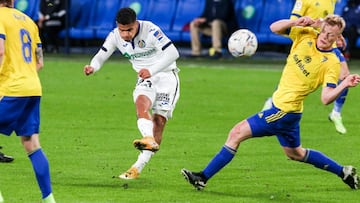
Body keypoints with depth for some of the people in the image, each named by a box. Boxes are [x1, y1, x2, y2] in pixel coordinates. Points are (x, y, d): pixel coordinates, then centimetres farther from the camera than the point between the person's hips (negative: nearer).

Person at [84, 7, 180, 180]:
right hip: (145, 80, 4)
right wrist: (93, 67, -24)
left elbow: (173, 53, -27)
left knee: (159, 121, -12)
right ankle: (149, 140, -50)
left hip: (166, 76, -4)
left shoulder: (150, 30, -23)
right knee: (141, 105, -29)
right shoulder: (115, 36, -7)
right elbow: (102, 55, 1)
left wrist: (151, 71, -36)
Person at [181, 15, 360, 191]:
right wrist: (297, 22, -18)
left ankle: (203, 177, 0)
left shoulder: (332, 63, -18)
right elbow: (275, 28, -1)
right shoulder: (306, 35, -1)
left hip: (284, 111, -8)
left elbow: (326, 98, -24)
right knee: (295, 153, 27)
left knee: (237, 133, -7)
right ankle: (343, 172, 38)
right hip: (284, 108, 8)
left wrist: (344, 85, -40)